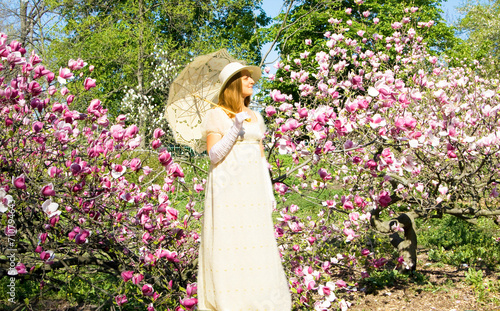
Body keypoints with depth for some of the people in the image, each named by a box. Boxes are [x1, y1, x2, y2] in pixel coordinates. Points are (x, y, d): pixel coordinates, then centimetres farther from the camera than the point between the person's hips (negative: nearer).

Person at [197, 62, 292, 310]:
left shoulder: (255, 117, 16)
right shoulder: (216, 116, -1)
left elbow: (261, 158, 17)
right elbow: (213, 155, -9)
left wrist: (269, 192, 12)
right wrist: (235, 129, -19)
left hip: (253, 190, 5)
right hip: (227, 189, -5)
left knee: (257, 247, 1)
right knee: (227, 246, -8)